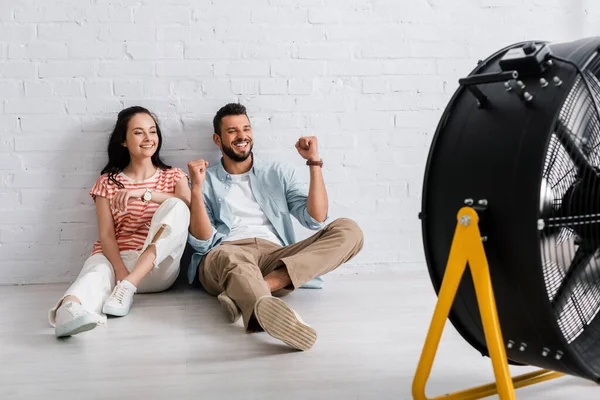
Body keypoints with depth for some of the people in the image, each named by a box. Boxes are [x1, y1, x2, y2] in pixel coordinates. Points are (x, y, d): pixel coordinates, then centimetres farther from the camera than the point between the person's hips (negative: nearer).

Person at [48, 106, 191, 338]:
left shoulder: (174, 177, 14)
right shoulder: (108, 182, 12)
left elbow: (188, 205, -9)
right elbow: (106, 235, -1)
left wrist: (145, 193, -23)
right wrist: (121, 272, -21)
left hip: (158, 267, 1)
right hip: (117, 260, 0)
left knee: (175, 207, -26)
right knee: (97, 271, -37)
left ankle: (126, 287, -35)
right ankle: (69, 308, -71)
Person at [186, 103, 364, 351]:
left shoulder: (279, 173, 22)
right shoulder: (206, 182, 16)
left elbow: (316, 220, 8)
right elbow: (202, 242, 2)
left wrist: (314, 163, 4)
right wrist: (196, 188, -8)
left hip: (275, 258, 3)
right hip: (224, 257, -3)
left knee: (348, 231, -19)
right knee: (231, 257, -39)